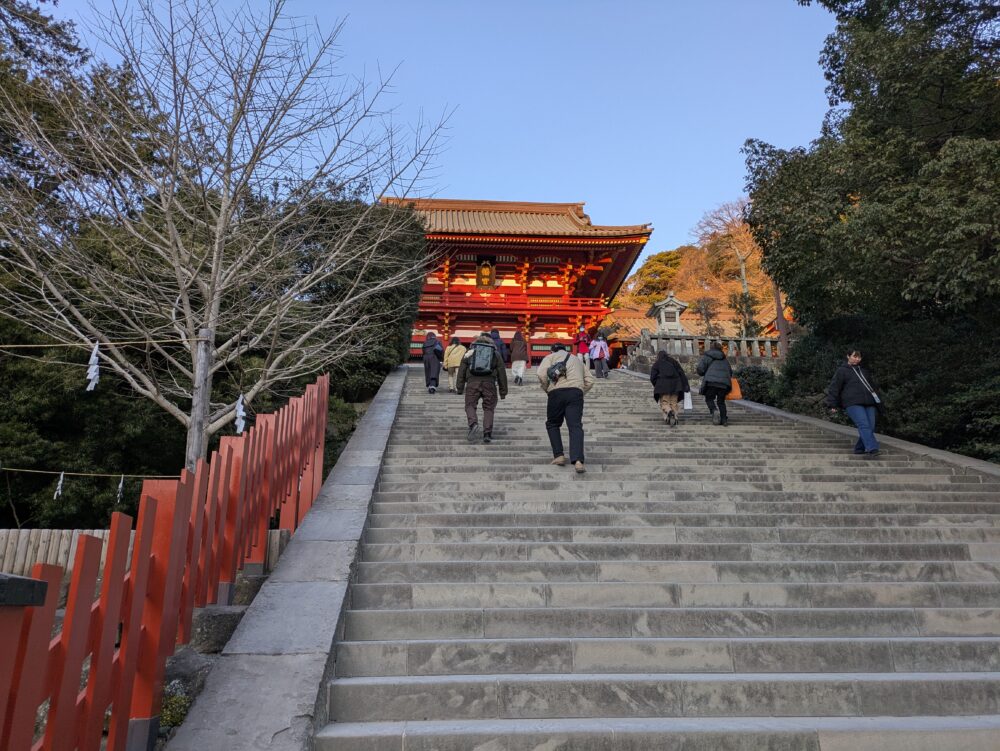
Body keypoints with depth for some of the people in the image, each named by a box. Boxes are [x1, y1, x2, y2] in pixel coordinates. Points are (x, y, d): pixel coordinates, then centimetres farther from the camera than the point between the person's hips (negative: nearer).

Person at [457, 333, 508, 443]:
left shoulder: (470, 352, 15)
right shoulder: (496, 354, 15)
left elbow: (462, 370, 9)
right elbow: (502, 373, 13)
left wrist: (460, 387, 10)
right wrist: (503, 391, 16)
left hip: (472, 383, 0)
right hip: (489, 384, 0)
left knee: (470, 406, 9)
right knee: (488, 409, 7)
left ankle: (473, 424, -17)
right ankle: (487, 434, -2)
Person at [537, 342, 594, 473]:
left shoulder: (550, 357, 18)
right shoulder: (578, 360, 31)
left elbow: (541, 374, -2)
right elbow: (590, 380, 19)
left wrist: (546, 389, 12)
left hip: (557, 392, -2)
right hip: (576, 392, 2)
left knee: (552, 424, 17)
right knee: (575, 426, -6)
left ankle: (559, 455, 9)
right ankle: (578, 460, -22)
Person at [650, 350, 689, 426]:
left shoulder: (656, 364, 10)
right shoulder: (674, 362, 18)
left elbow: (652, 378, 2)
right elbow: (682, 373, 8)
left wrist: (656, 385, 18)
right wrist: (685, 385, 4)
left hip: (663, 386, -3)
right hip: (674, 385, 3)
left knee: (664, 402, -3)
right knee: (673, 402, 9)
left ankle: (669, 411, -33)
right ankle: (674, 418, -5)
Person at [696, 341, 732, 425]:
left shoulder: (706, 356, 12)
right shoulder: (724, 359, 25)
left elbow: (700, 369, 0)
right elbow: (730, 372, 24)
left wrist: (704, 374, 20)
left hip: (711, 381, -4)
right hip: (724, 382, 4)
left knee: (709, 399, 8)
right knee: (721, 401, 14)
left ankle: (714, 411, -20)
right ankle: (724, 419, 5)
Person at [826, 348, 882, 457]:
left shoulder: (864, 370, 25)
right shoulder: (842, 371, 6)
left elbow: (873, 386, 35)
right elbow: (834, 388, 1)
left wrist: (878, 401, 32)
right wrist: (833, 405, -4)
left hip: (869, 403, 6)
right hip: (853, 404, -6)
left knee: (870, 427, -3)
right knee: (864, 425, -21)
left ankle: (859, 449, 9)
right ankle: (872, 449, -29)